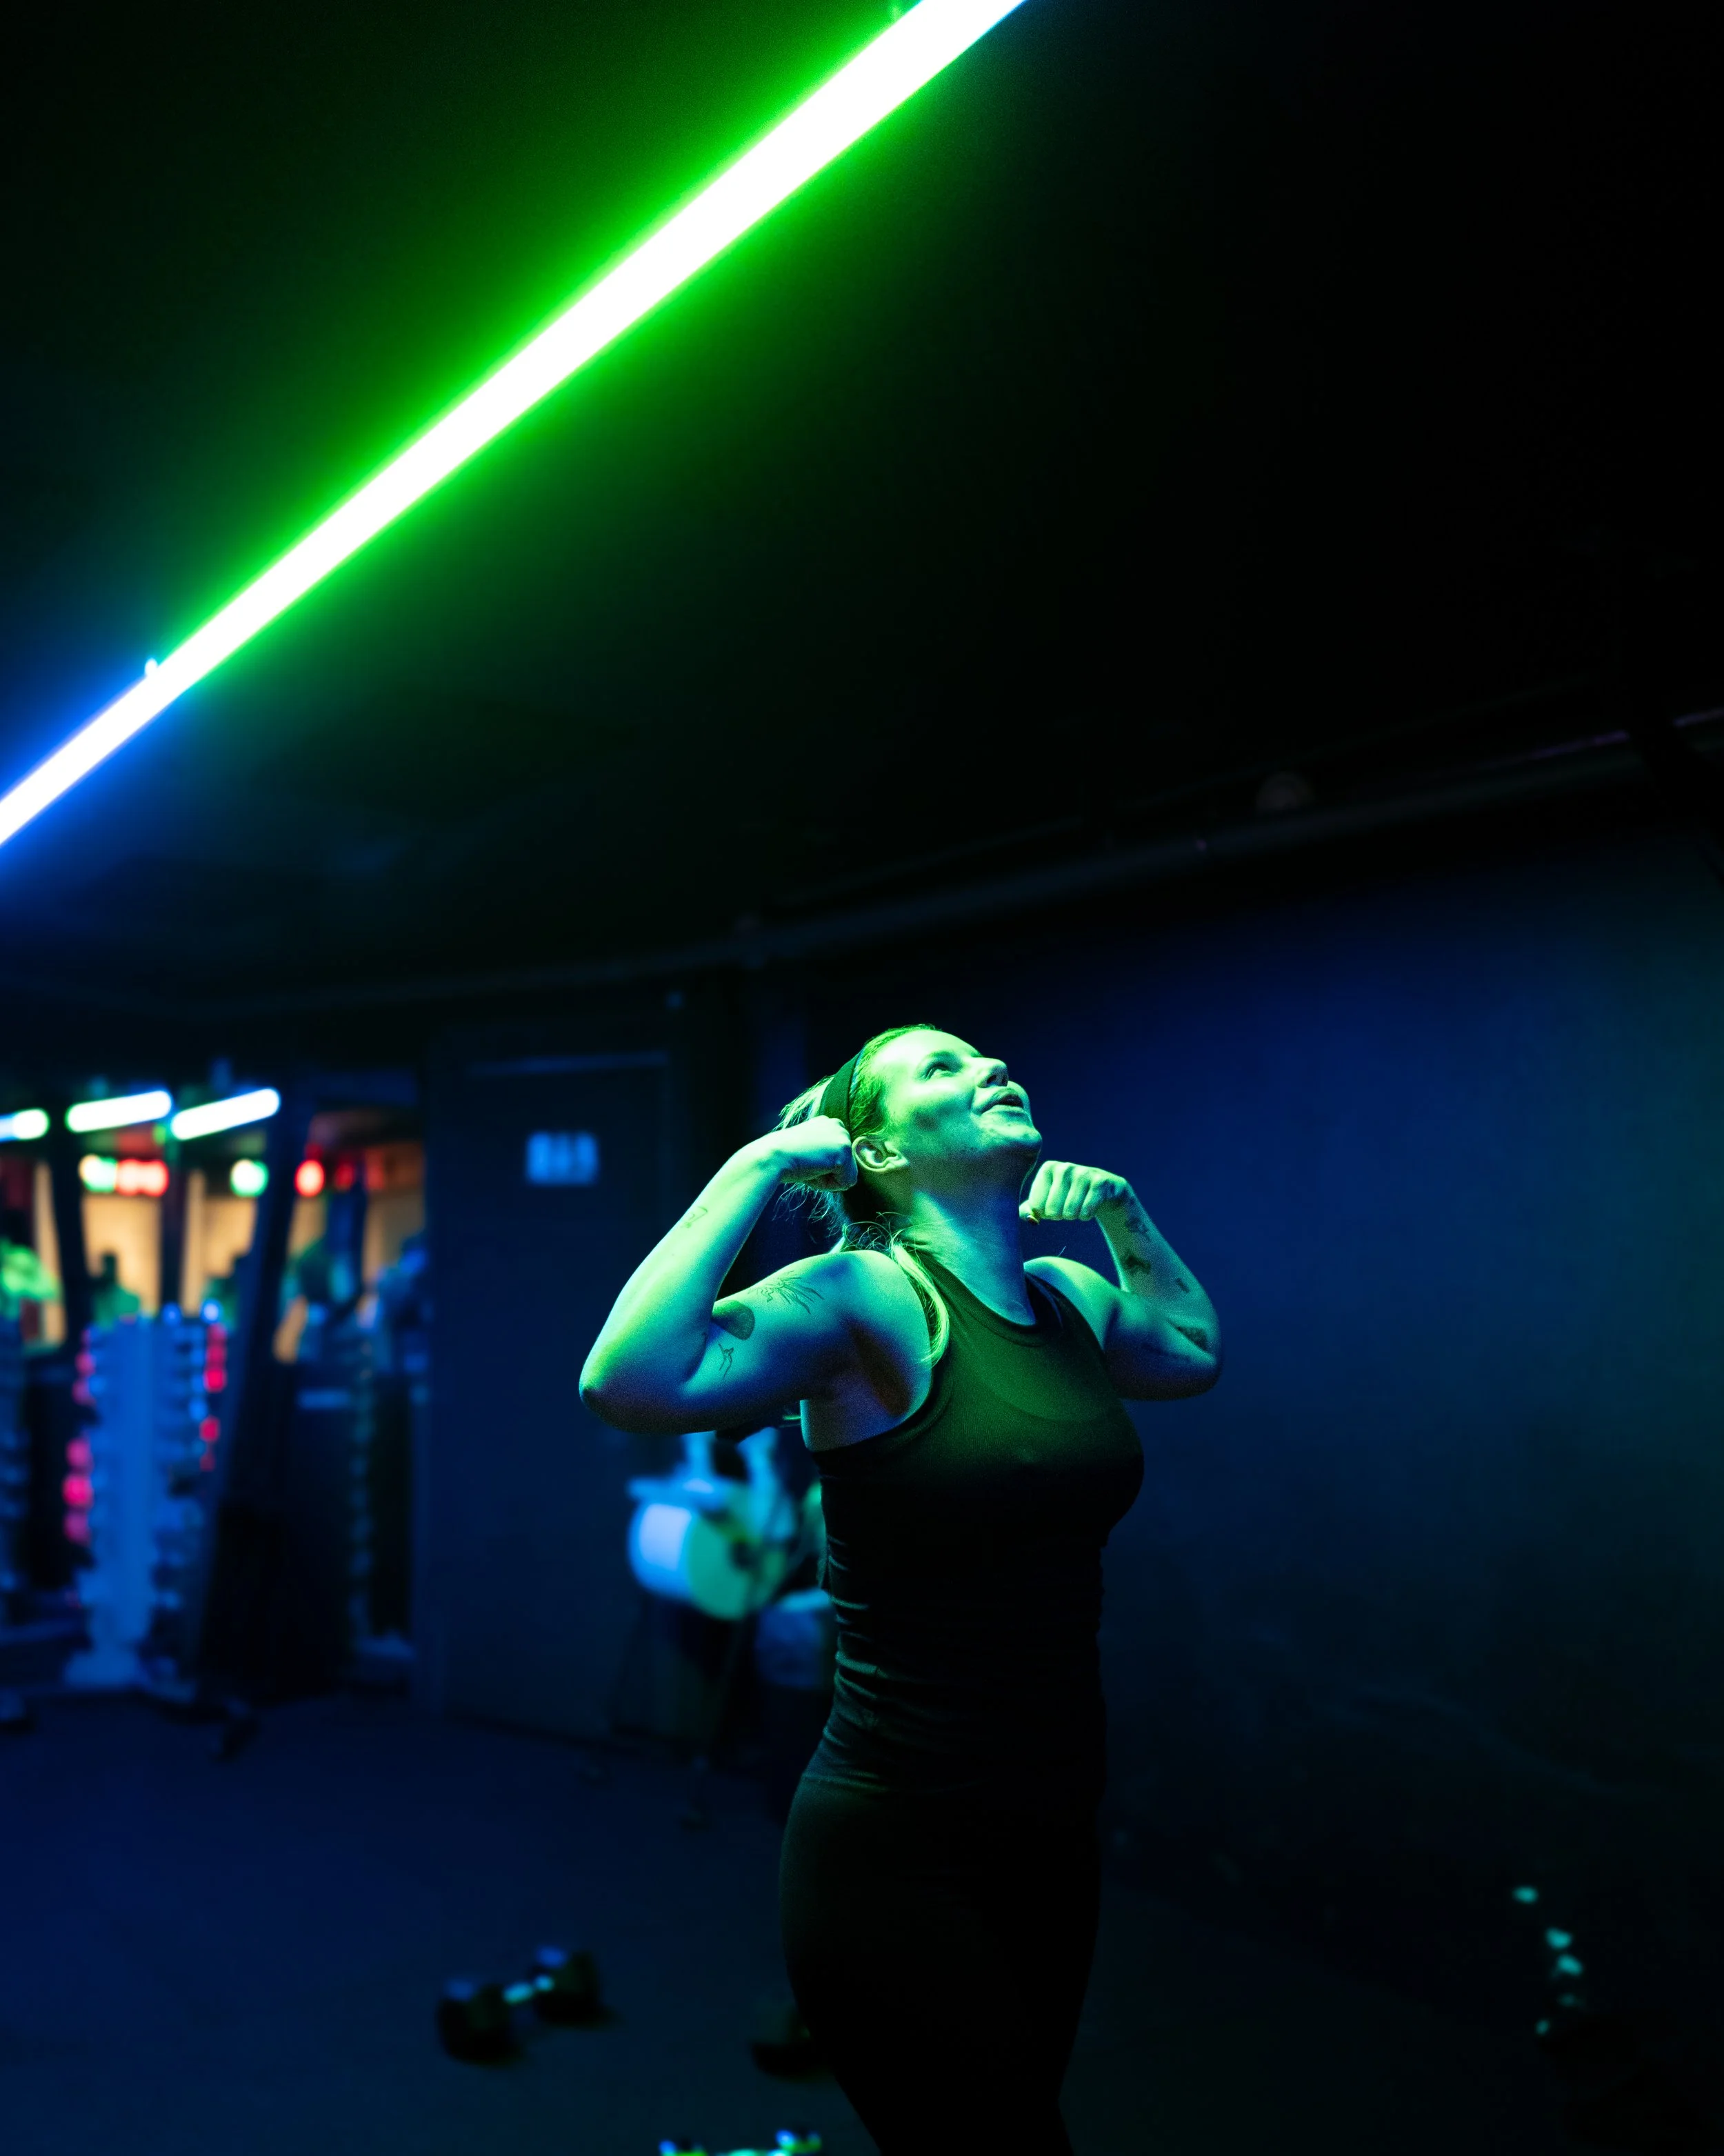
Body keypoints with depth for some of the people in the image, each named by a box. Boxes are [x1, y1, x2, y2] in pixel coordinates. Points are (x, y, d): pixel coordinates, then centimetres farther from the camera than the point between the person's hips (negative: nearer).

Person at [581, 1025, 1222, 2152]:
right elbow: (632, 1384, -32)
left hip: (1053, 1837, 7)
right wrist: (757, 1167, -24)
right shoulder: (866, 1298, -16)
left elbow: (1196, 1351, 27)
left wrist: (1121, 1211, 13)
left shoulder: (1071, 1298, 5)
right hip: (901, 1852, -7)